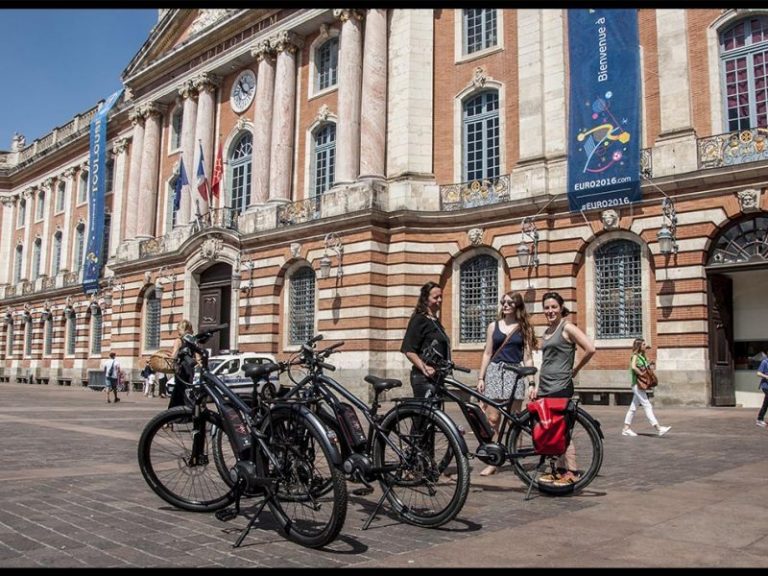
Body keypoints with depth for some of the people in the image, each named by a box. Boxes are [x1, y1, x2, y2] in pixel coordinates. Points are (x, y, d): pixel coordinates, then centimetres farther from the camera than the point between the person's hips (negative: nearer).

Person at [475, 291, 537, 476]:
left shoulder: (524, 329, 7)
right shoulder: (493, 326, 11)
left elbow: (527, 358, 5)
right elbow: (487, 353, 11)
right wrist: (480, 378, 4)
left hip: (515, 374, -1)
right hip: (495, 372, 1)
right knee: (492, 419, -4)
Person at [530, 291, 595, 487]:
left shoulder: (567, 328, -6)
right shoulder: (546, 332, 17)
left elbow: (590, 349, -16)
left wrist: (575, 369, -5)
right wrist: (536, 386, 14)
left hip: (560, 388, -8)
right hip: (545, 388, 8)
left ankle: (571, 473, 3)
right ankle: (559, 471, 18)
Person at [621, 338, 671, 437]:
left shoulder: (643, 357, 17)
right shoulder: (635, 356, -9)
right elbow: (633, 367, -28)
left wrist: (650, 366, 3)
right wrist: (642, 374, -20)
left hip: (641, 385, 9)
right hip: (637, 385, -9)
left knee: (633, 407, 11)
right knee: (647, 406, -10)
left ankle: (626, 429, 15)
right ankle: (658, 428, -12)